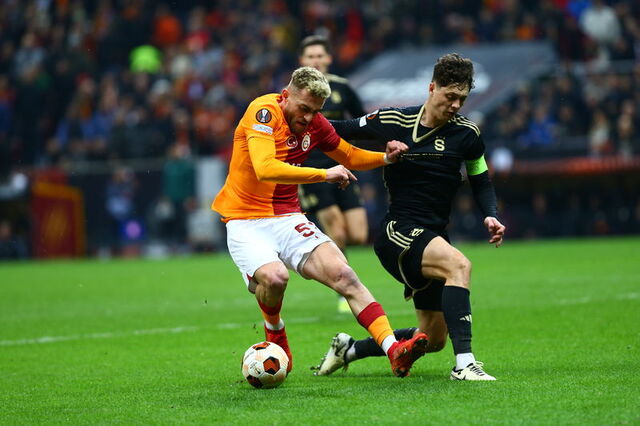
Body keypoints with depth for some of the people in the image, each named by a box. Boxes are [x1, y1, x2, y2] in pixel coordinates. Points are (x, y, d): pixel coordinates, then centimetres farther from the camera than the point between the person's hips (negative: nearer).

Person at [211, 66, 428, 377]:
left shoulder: (315, 124, 7)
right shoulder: (263, 111, -14)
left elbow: (350, 156, 25)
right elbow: (265, 169, -29)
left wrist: (386, 158, 5)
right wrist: (324, 174, -29)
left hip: (288, 220, 5)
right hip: (246, 221, -5)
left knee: (343, 274, -17)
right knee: (273, 277, -33)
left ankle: (394, 351, -25)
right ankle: (274, 331, 2)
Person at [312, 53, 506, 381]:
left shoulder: (466, 133, 2)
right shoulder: (393, 121, -4)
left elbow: (481, 182, 13)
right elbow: (343, 130, 11)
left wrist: (490, 217, -5)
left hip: (434, 238, 5)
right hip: (398, 233, -5)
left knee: (433, 339, 7)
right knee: (458, 265, -34)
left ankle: (349, 349, 28)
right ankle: (464, 363, -39)